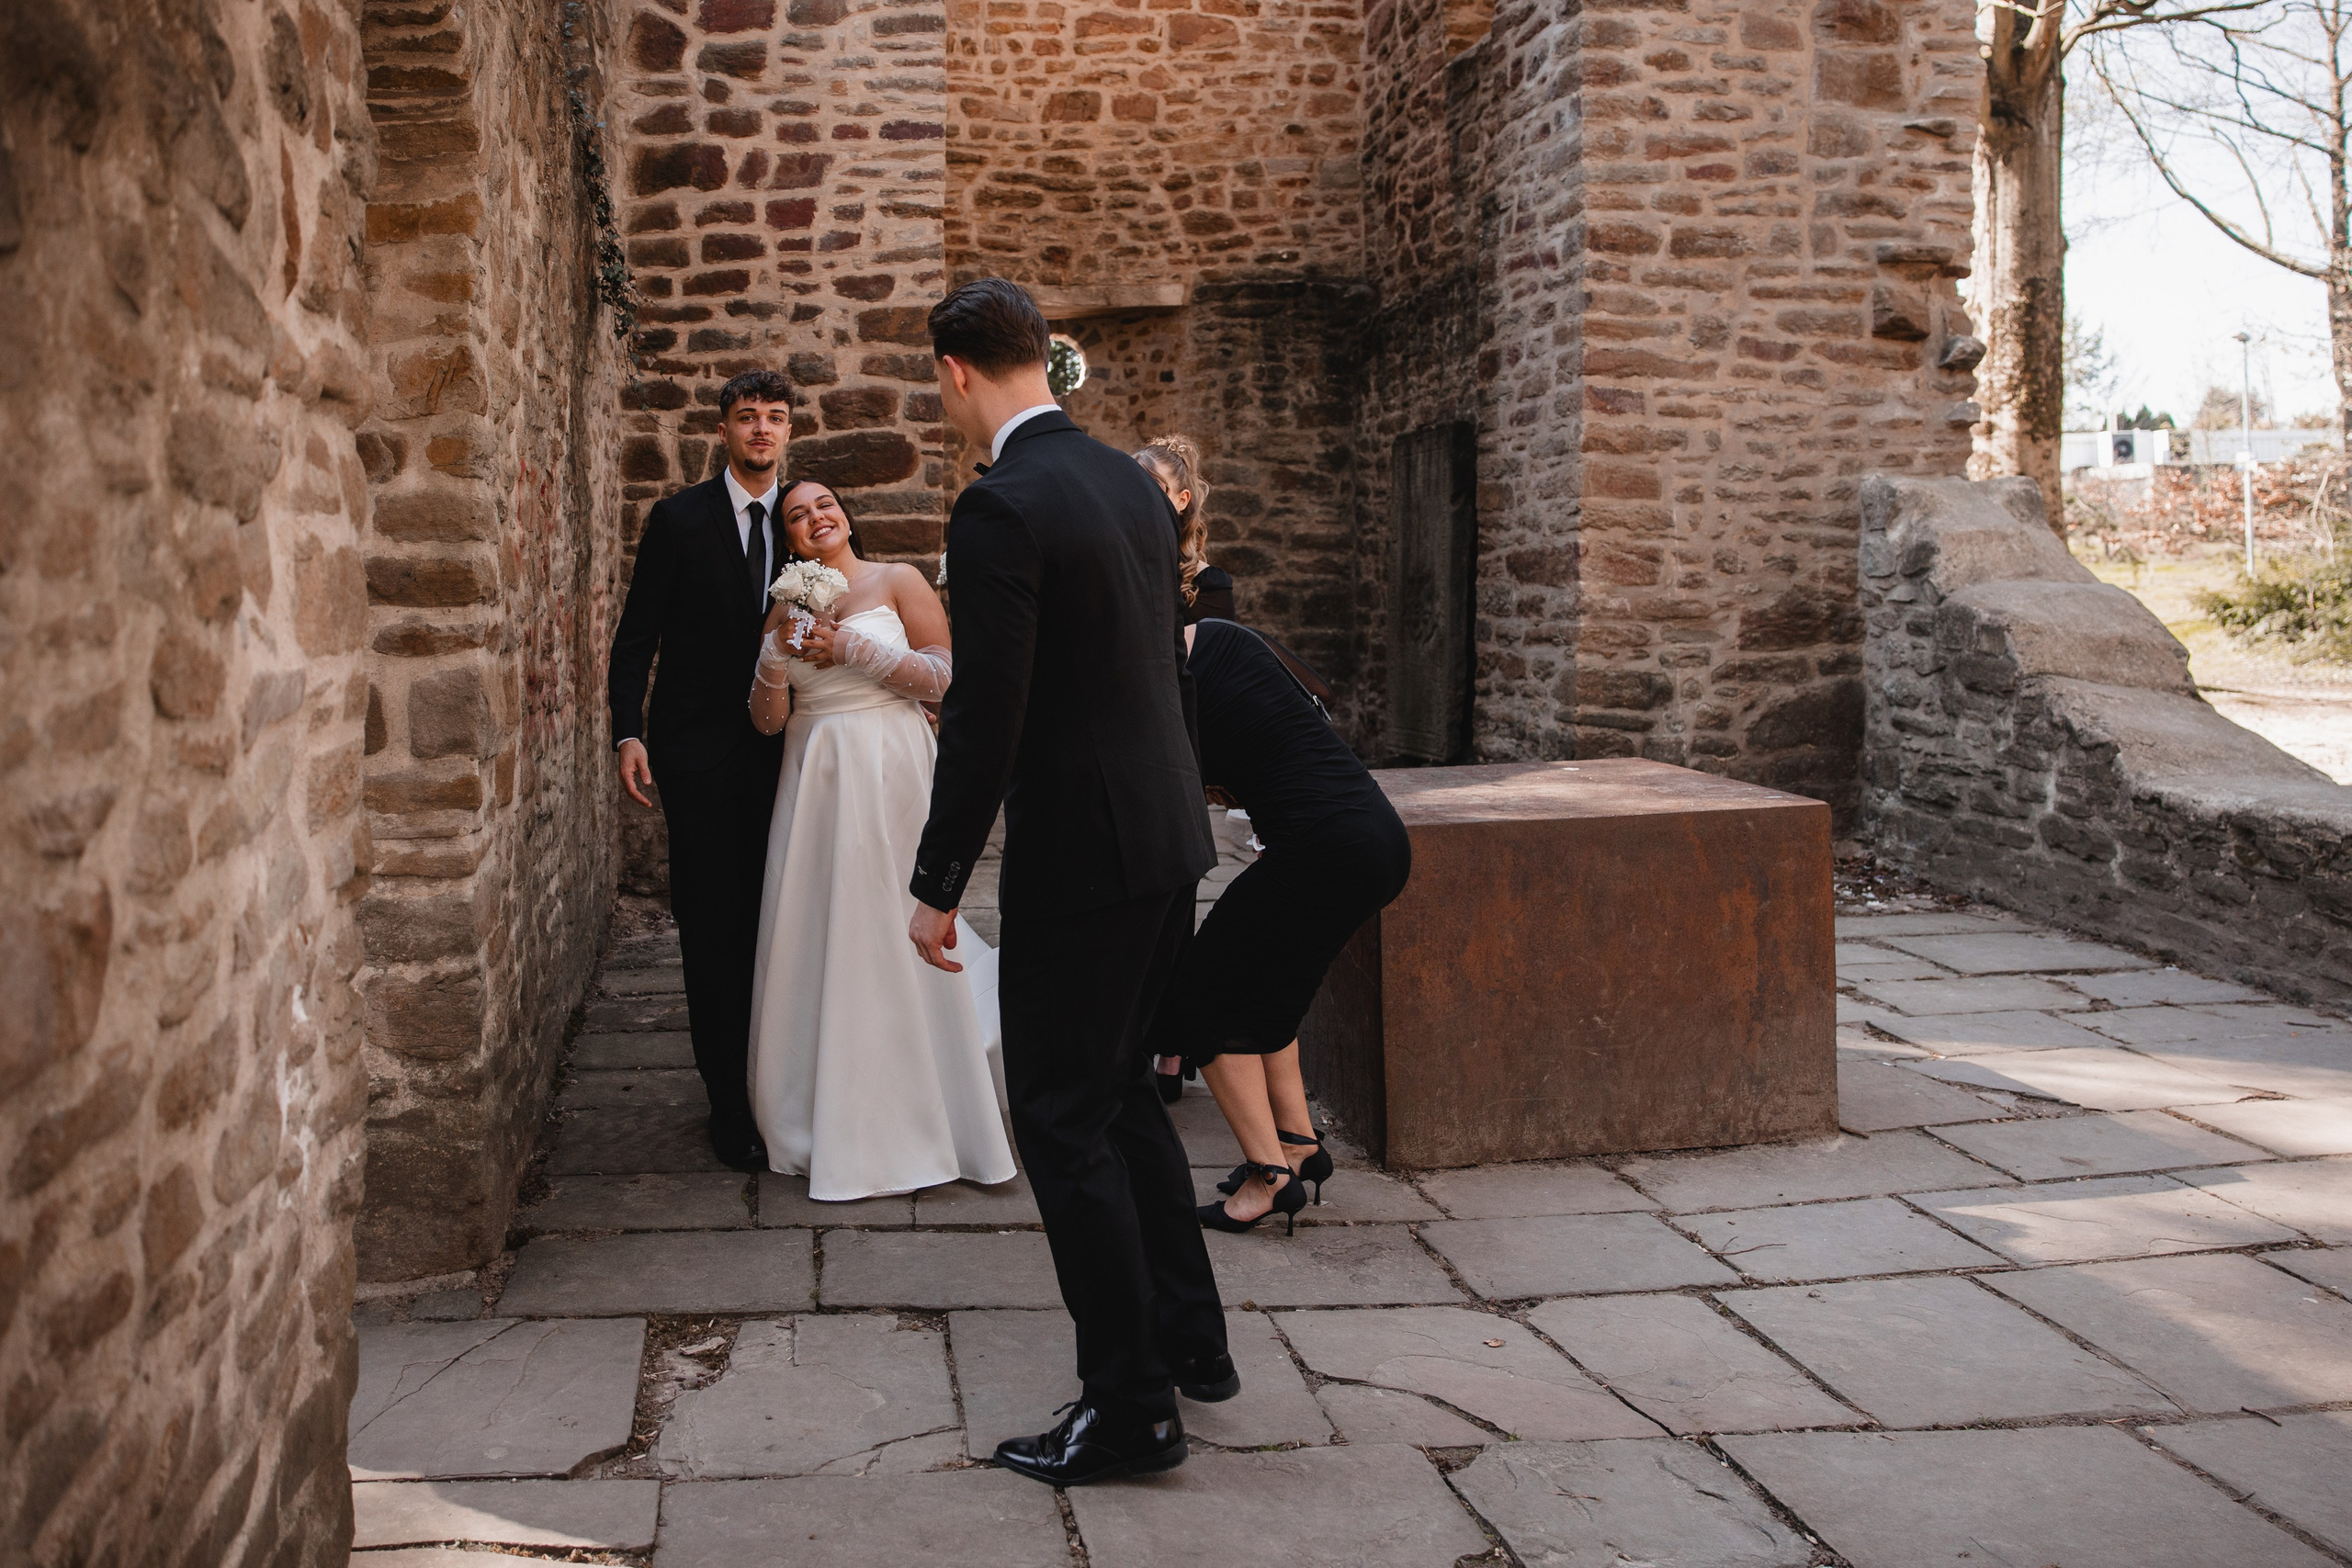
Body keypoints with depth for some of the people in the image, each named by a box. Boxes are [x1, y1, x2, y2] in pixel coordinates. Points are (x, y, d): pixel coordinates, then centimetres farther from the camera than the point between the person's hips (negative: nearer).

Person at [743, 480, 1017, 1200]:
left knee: (888, 938, -2)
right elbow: (766, 721, 8)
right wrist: (777, 655, -10)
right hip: (812, 781, 4)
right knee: (812, 940, 3)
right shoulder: (786, 607, 13)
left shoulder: (898, 582, 2)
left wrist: (852, 649, -11)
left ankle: (893, 1130, 10)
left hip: (887, 774, -4)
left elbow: (945, 676, -7)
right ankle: (824, 1119, 17)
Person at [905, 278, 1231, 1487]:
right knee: (1117, 1090, 22)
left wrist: (937, 886, -12)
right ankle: (1189, 1340, 31)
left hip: (1079, 855, -9)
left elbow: (985, 717, -20)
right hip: (1167, 836, 9)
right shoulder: (1130, 480, 9)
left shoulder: (1000, 507, -17)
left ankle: (1129, 1408, 10)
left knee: (1062, 1118, 2)